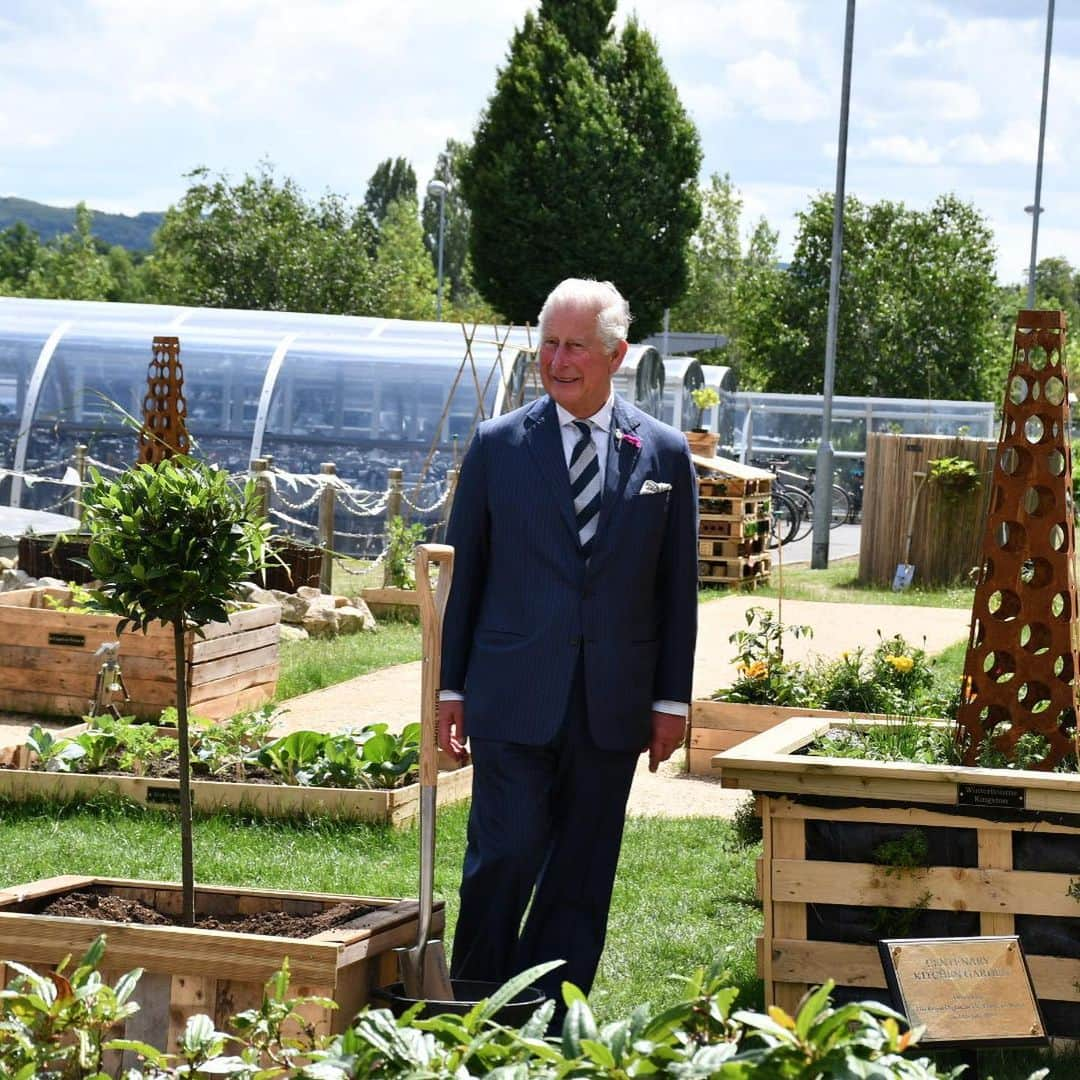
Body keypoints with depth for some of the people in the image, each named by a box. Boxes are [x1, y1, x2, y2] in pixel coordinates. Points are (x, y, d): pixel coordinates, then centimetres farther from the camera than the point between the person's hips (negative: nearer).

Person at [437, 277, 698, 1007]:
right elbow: (464, 574, 7)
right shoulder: (498, 445, 3)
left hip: (612, 703, 1)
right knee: (504, 857, -6)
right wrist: (453, 687, 4)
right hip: (515, 700, -1)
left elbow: (678, 587, 7)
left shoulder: (665, 453, 4)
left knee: (582, 876, 6)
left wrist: (672, 699, 4)